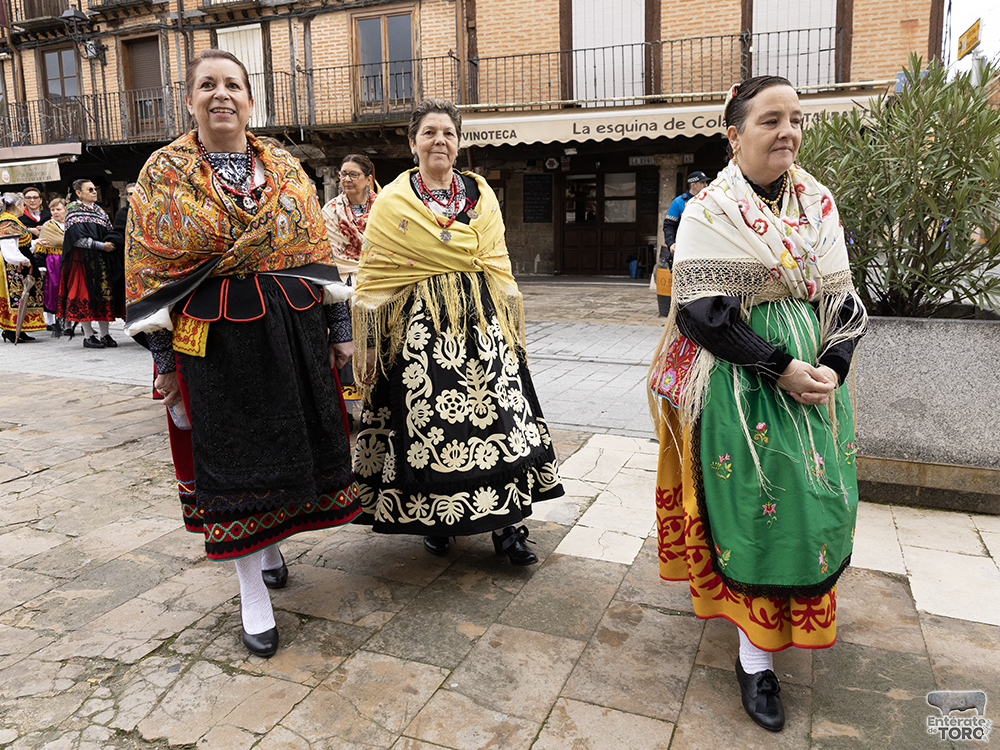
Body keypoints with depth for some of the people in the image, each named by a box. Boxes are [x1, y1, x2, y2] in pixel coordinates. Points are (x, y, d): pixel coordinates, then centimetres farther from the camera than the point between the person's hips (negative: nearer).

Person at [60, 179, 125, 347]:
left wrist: (111, 243, -1)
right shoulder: (74, 211, -4)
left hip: (102, 259, 6)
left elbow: (110, 232, 18)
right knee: (85, 293, -4)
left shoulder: (100, 211, 16)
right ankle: (88, 336, 0)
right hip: (82, 259, -6)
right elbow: (78, 238, -14)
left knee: (105, 293, 3)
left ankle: (105, 334, 7)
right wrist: (101, 246, -16)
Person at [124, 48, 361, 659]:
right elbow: (150, 271, 0)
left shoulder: (287, 169, 7)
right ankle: (254, 590, 17)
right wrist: (164, 359, -4)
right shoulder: (165, 172, 1)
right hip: (214, 337, -3)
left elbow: (319, 253, 8)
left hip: (295, 329, 3)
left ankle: (271, 542, 38)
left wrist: (340, 327, 5)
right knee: (233, 455, 3)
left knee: (292, 442, 10)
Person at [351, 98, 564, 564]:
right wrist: (367, 339, 0)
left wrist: (508, 322, 12)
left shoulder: (481, 195, 13)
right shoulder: (392, 202, 6)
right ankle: (435, 519, 18)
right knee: (426, 416, 0)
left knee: (497, 411, -3)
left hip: (480, 318, 2)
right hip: (419, 323, -2)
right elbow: (373, 274, 5)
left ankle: (504, 521, 8)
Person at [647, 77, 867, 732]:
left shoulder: (818, 203, 8)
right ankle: (755, 654, 14)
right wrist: (780, 367, -18)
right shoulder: (710, 212, -6)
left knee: (816, 498, 12)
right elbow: (699, 311, -15)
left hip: (815, 377, 5)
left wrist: (831, 365, -10)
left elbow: (844, 298, 7)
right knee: (754, 507, -1)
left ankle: (800, 608, 40)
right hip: (740, 384, -5)